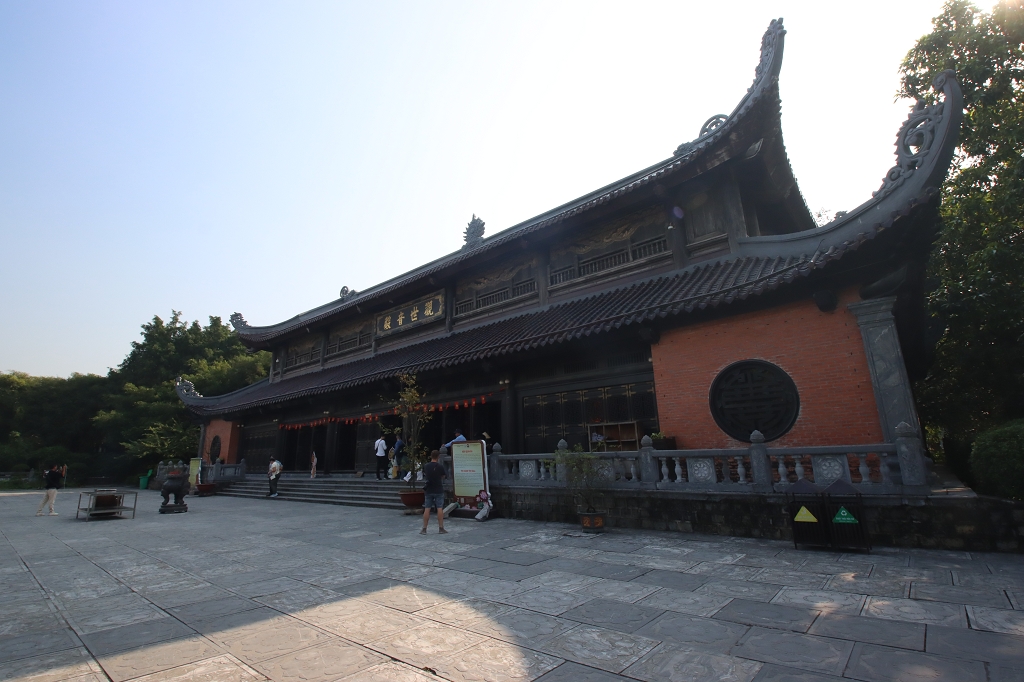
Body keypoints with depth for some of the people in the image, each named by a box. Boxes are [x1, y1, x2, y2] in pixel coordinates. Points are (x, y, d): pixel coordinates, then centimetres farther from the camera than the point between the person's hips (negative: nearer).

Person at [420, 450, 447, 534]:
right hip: (438, 490, -3)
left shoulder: (426, 466, 1)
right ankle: (441, 528, 4)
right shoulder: (440, 467, -10)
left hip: (428, 490, 3)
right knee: (440, 509, 2)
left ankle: (424, 529, 8)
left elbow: (425, 477, 11)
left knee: (427, 509, 5)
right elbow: (443, 477, 2)